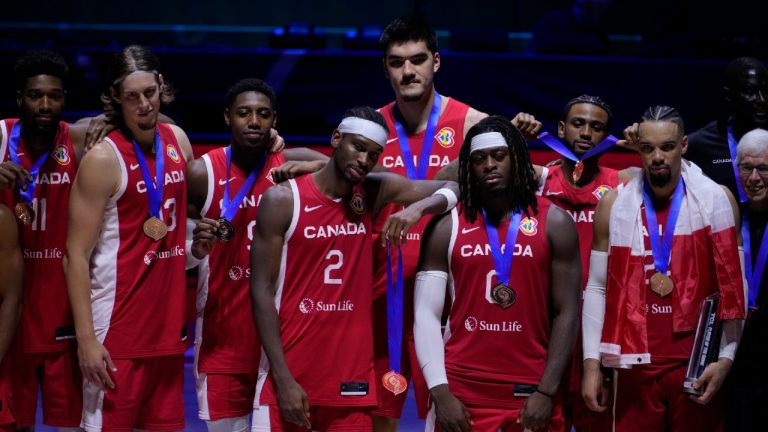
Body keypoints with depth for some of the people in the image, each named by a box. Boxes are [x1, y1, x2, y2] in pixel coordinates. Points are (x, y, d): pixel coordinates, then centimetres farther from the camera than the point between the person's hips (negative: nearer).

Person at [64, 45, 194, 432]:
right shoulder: (103, 160, -11)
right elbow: (77, 255, -13)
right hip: (117, 333, -6)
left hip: (168, 325, 6)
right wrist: (86, 339, -19)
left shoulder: (177, 140, 7)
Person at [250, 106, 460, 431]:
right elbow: (262, 292, -8)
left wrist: (417, 208, -14)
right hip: (290, 377, -4)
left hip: (352, 379, 4)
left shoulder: (375, 191, 6)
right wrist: (284, 379, -16)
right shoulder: (282, 200, -6)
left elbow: (451, 189, 10)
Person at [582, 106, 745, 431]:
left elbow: (733, 286, -1)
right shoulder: (614, 204, 4)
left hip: (697, 363, -1)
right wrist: (591, 362, 2)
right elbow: (597, 287, 8)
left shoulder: (716, 200, -1)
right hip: (636, 365, 1)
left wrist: (727, 357, -8)